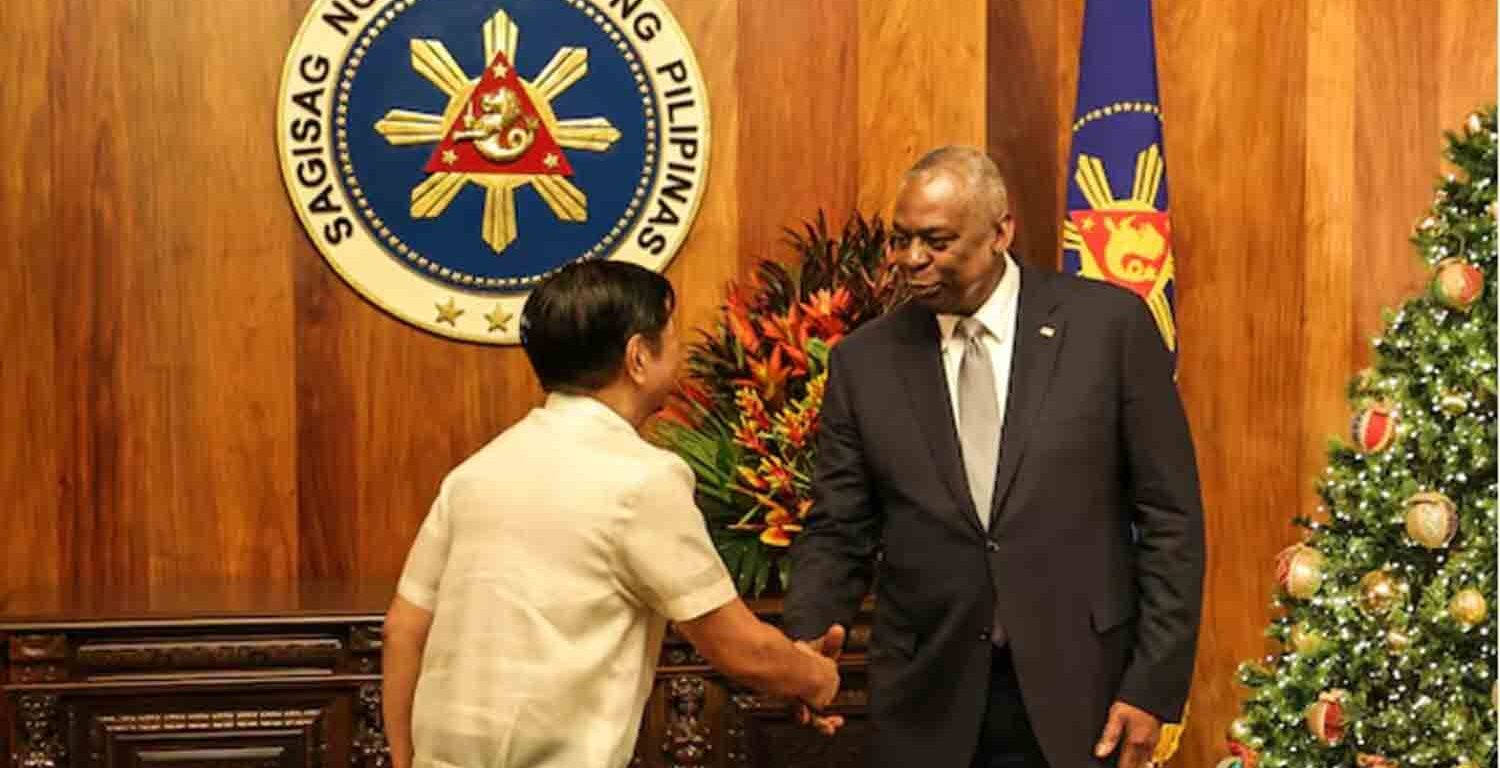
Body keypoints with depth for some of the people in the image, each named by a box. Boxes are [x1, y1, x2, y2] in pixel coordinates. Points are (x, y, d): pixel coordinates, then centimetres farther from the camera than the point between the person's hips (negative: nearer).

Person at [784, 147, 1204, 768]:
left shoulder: (1108, 324, -4)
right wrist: (810, 635, -14)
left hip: (1078, 692, -1)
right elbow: (839, 532, 5)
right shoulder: (864, 361, 2)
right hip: (927, 702, 2)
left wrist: (1154, 685, -6)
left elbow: (1169, 514, -2)